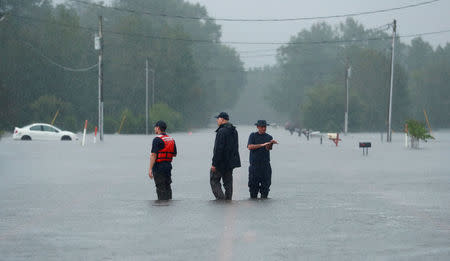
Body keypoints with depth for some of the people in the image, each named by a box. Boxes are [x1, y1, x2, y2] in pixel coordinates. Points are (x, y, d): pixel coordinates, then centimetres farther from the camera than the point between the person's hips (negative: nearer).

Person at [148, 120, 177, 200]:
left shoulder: (157, 139, -12)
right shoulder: (171, 139, 10)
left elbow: (153, 155, -17)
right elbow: (174, 154, 15)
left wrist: (150, 169, -18)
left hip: (159, 166, -7)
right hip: (168, 166, 7)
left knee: (161, 188, -4)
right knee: (167, 187, 13)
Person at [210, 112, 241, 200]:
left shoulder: (222, 131, -18)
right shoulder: (234, 131, 12)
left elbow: (218, 149, -21)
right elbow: (236, 147, 18)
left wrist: (214, 163, -20)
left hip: (221, 162, -8)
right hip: (231, 162, 8)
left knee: (214, 180, 1)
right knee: (228, 182, 11)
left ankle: (220, 198, -9)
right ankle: (228, 199, 12)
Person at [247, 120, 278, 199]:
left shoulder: (269, 137, 12)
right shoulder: (253, 135, 6)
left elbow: (268, 148, -4)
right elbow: (250, 147, -8)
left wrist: (271, 143, -26)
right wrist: (262, 145, -13)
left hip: (266, 164, 2)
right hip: (254, 164, -2)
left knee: (266, 183, -2)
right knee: (253, 183, -2)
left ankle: (264, 197, 5)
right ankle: (253, 197, 6)